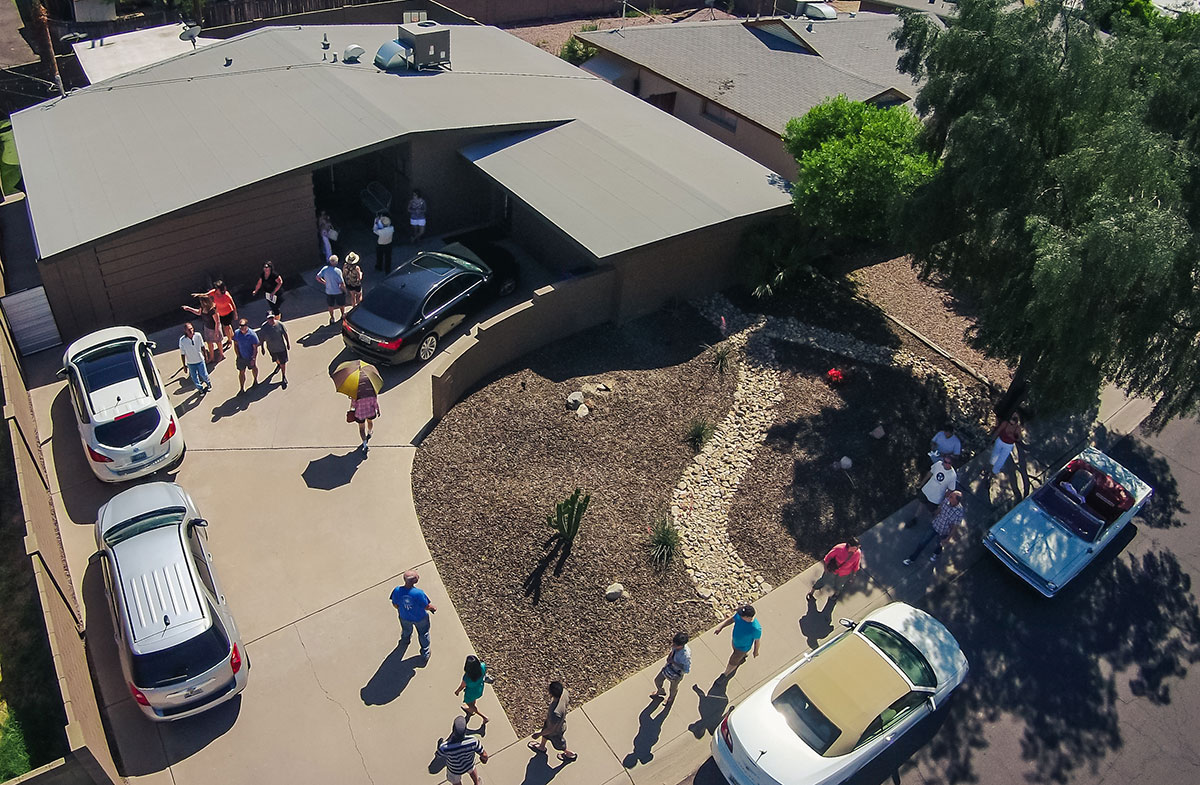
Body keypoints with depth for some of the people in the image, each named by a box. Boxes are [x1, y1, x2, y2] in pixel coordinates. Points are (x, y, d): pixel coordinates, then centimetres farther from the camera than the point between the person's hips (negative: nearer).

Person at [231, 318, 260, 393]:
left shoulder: (252, 335, -23)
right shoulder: (237, 333, -11)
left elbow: (255, 348, -17)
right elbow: (236, 344, 2)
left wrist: (253, 359, -18)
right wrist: (238, 355, -3)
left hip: (251, 357, -2)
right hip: (241, 357, 2)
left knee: (254, 369, 23)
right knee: (241, 372, 8)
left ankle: (255, 380, 51)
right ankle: (242, 388, 19)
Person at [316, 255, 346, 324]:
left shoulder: (325, 269, -14)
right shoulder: (337, 271, -27)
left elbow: (318, 277, -6)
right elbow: (342, 283, -26)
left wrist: (324, 282, 9)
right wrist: (344, 290, -7)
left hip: (329, 292, 4)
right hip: (338, 292, -3)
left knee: (331, 306, 24)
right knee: (341, 305, 24)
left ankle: (332, 318, 41)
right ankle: (343, 315, 46)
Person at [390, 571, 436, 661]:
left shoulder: (397, 591, -30)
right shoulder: (419, 593, -40)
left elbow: (395, 604, -10)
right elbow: (427, 607, -24)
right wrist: (433, 608, 0)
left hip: (404, 617, 3)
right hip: (420, 618, -3)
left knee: (406, 630, 38)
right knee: (423, 634, 27)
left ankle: (405, 640, 70)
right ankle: (426, 653, 48)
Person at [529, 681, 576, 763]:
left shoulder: (555, 713, -49)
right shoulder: (564, 691, -33)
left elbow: (551, 729, -29)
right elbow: (568, 702, -7)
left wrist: (539, 734, -12)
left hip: (556, 731, -6)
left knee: (559, 745, 27)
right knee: (545, 734, 34)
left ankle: (571, 755, 55)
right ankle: (542, 747, 64)